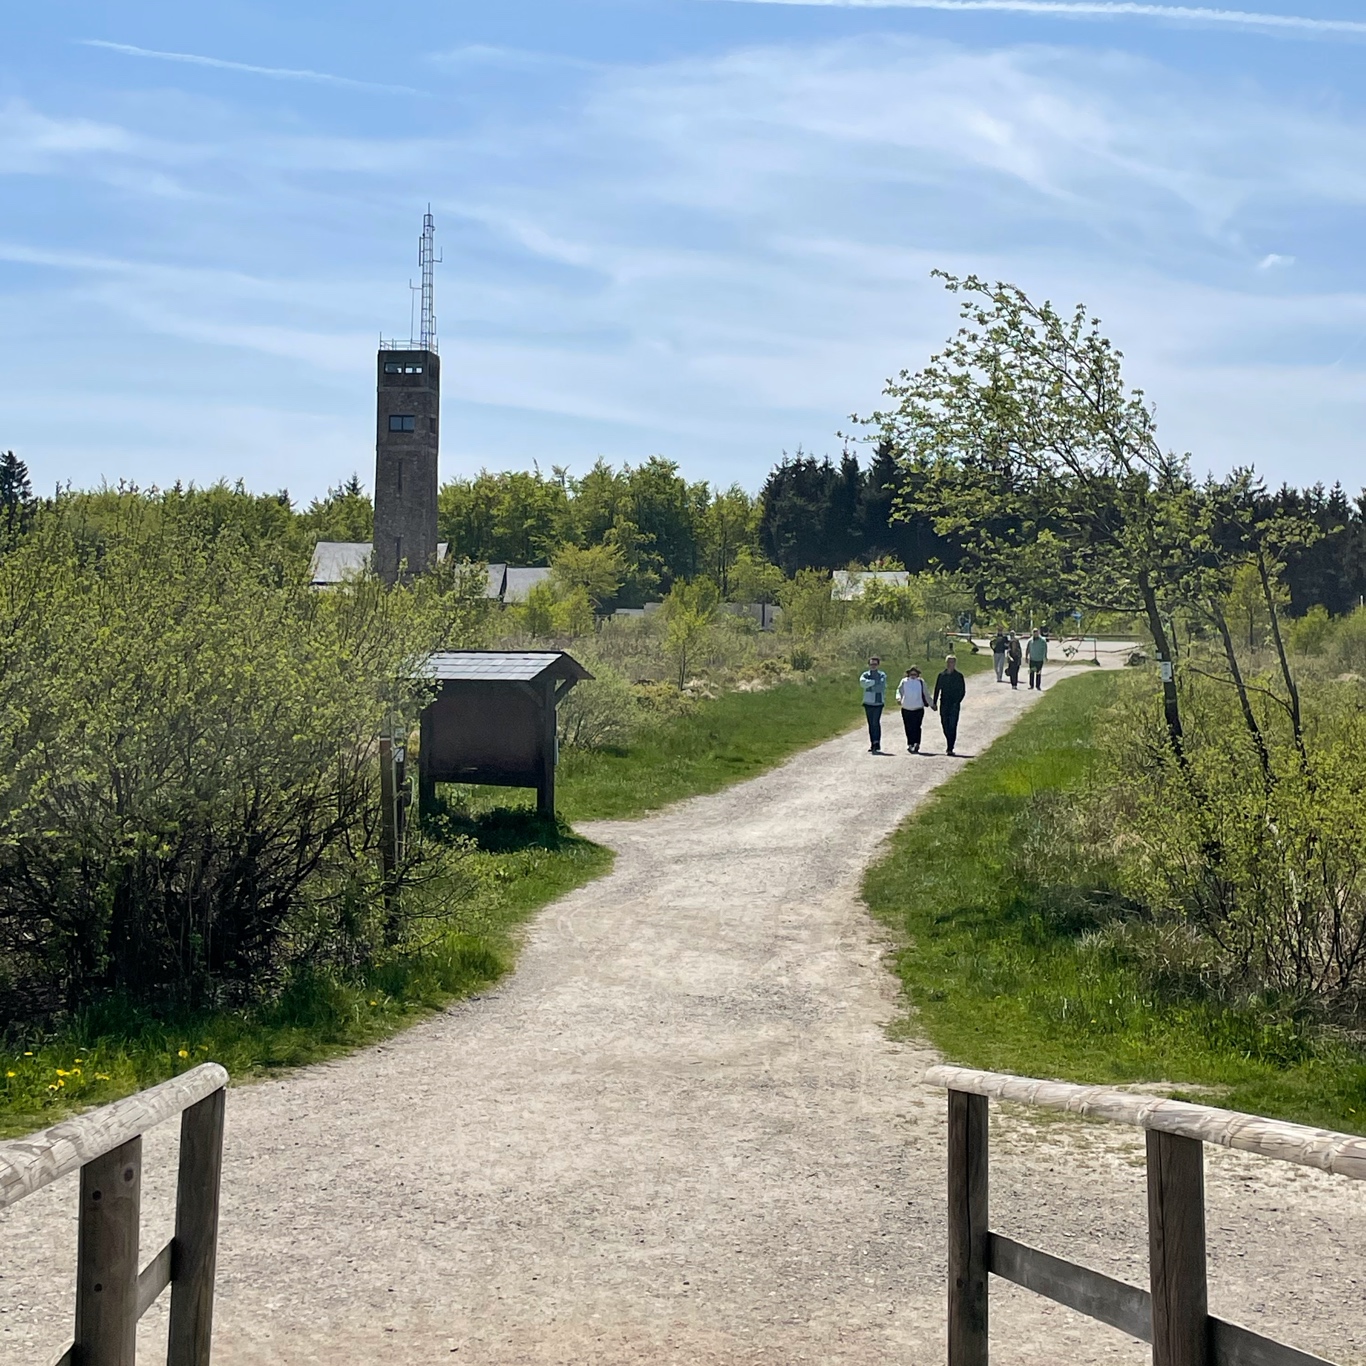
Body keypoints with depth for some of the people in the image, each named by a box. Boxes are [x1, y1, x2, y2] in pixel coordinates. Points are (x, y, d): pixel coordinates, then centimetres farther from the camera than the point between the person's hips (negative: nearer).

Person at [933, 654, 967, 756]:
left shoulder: (959, 676, 0)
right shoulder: (941, 676, 7)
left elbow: (963, 691, 1)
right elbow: (937, 689, 11)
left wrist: (957, 702, -10)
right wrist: (934, 703, 6)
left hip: (954, 705, -3)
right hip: (944, 704, 3)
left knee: (952, 726, -9)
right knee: (945, 726, 6)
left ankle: (950, 748, -7)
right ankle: (949, 745, 24)